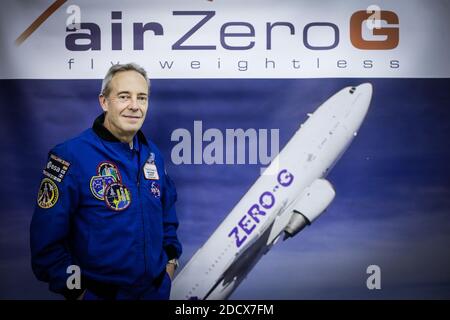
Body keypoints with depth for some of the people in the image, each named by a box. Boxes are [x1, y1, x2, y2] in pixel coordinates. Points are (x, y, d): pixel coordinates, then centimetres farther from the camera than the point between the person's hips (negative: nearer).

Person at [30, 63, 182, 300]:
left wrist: (171, 258, 10)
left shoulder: (152, 153, 2)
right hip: (99, 293, -5)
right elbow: (46, 238, -18)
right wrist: (76, 291, -14)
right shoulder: (70, 156, -18)